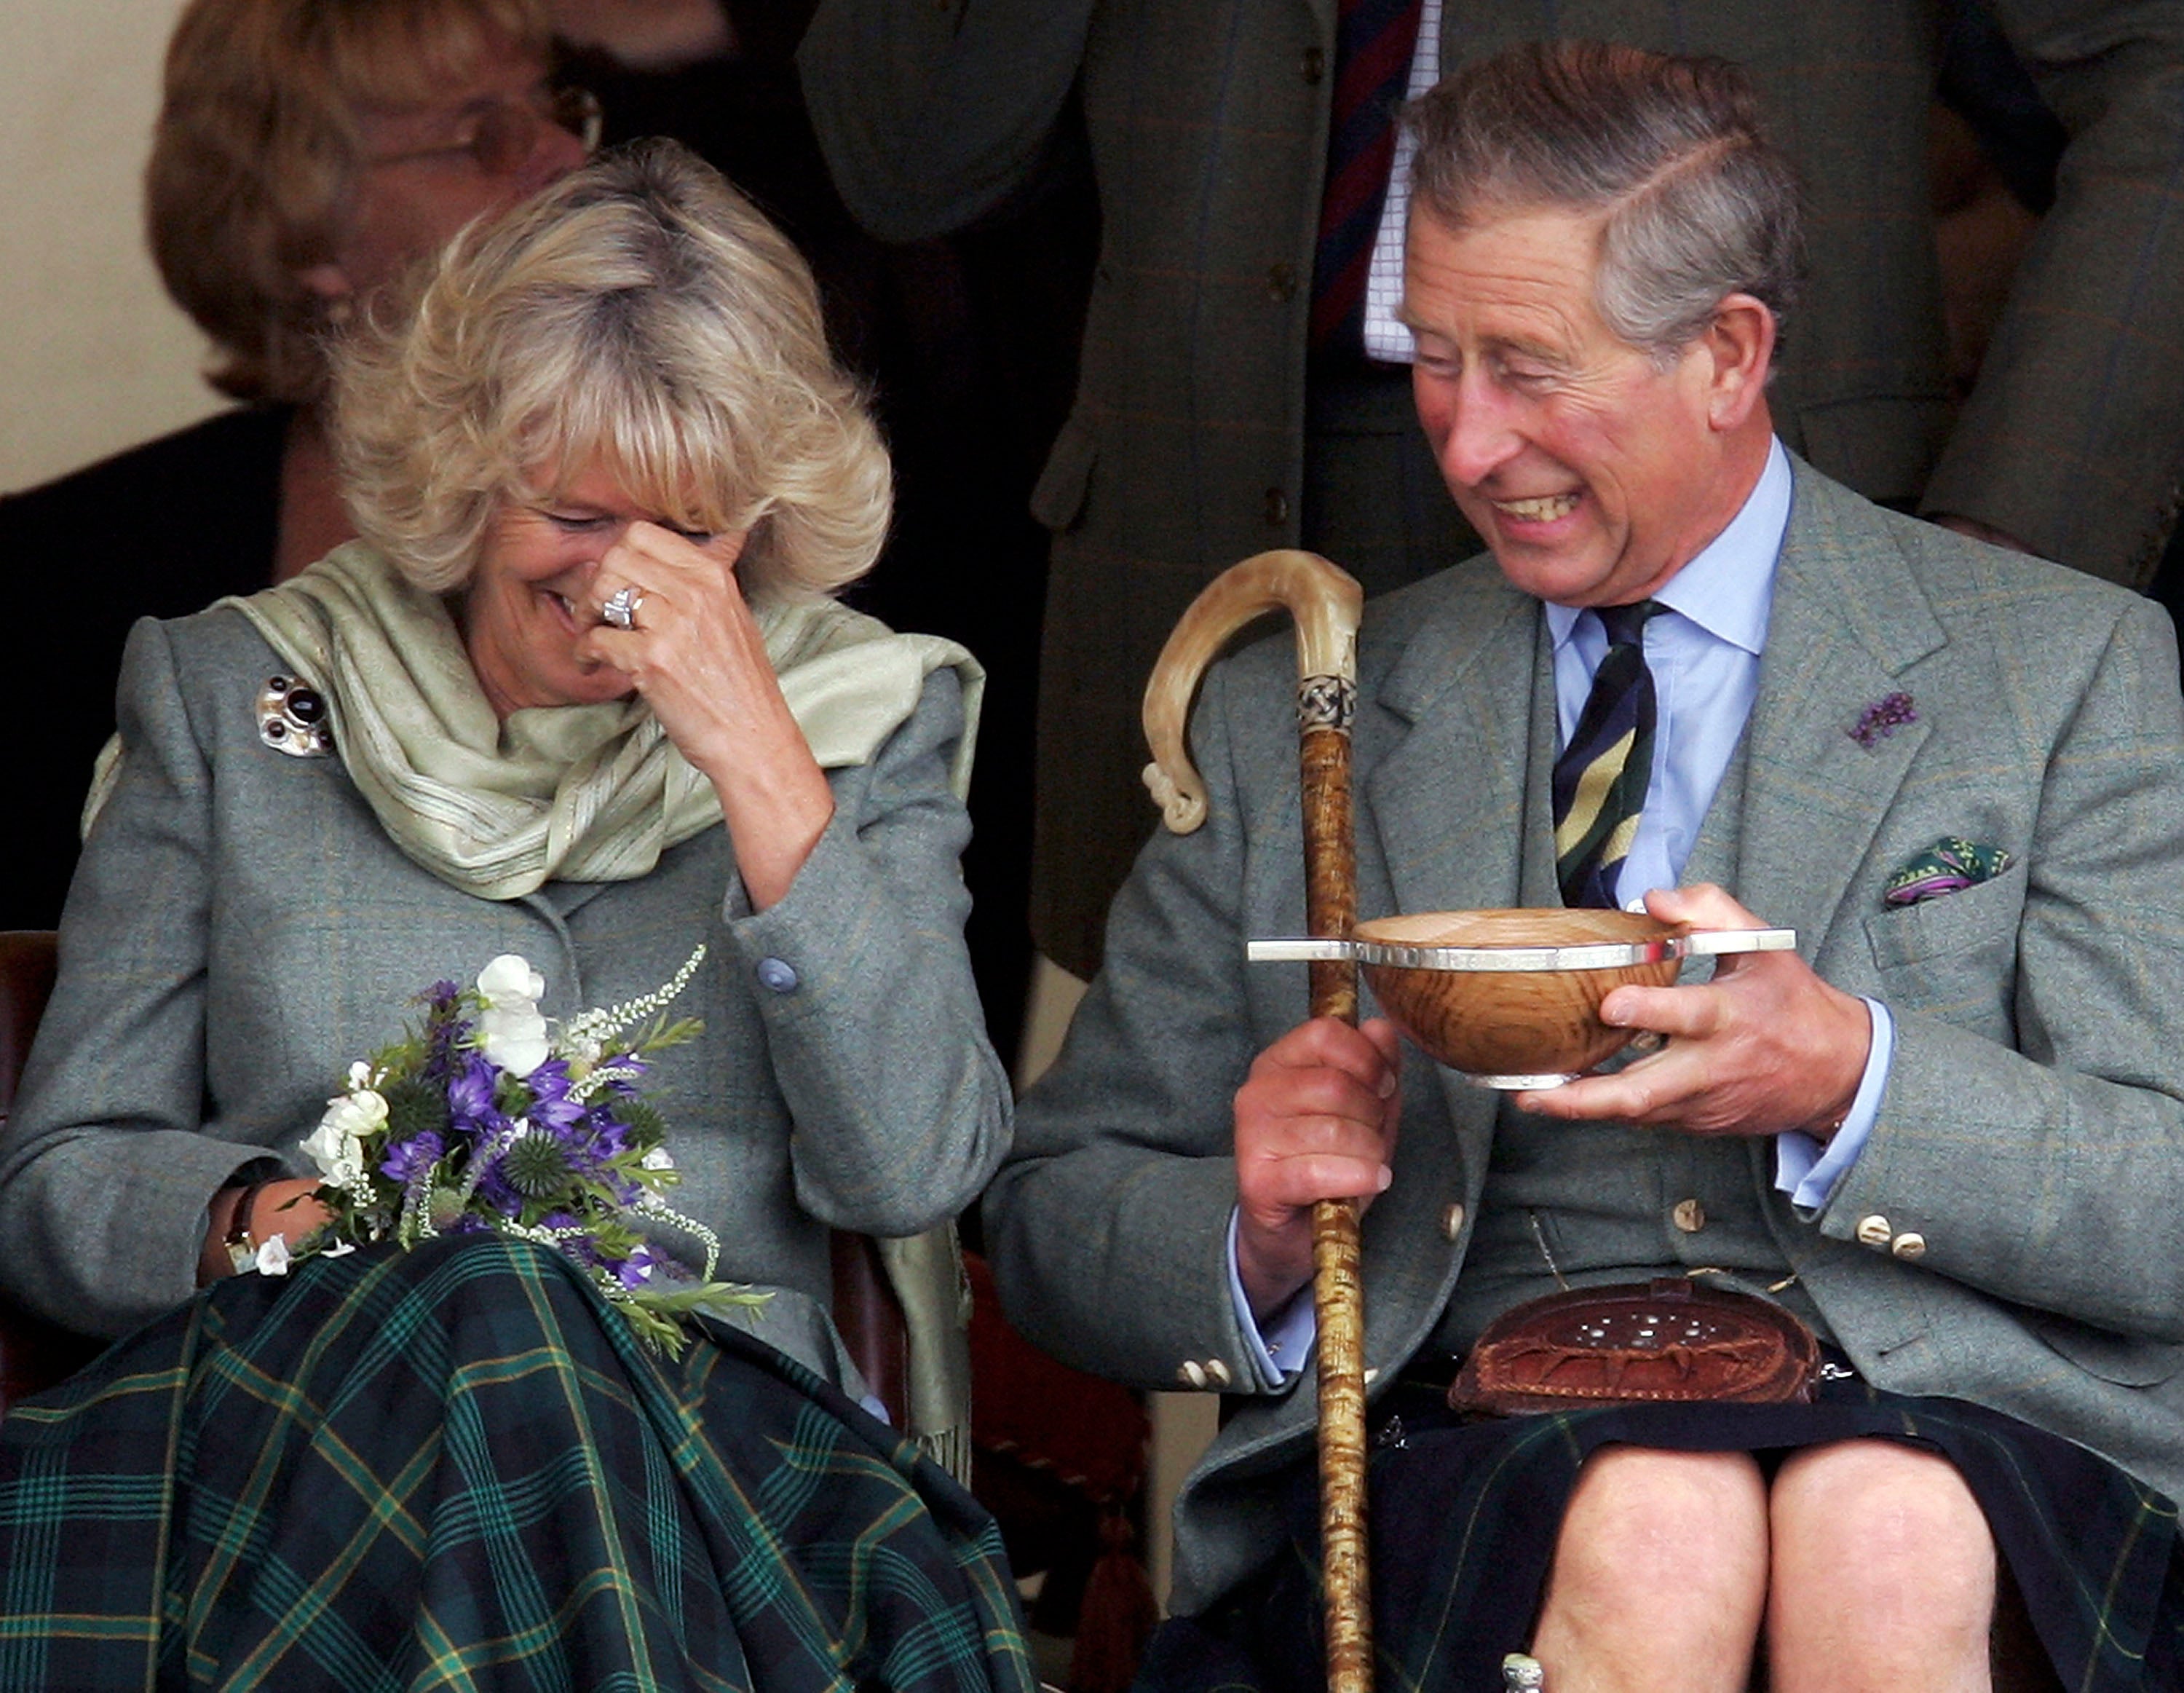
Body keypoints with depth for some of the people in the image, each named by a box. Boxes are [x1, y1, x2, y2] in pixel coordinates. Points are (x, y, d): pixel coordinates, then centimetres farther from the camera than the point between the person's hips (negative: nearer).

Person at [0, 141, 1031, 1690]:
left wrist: (756, 755, -6)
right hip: (292, 1424, 1)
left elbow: (915, 1175, -2)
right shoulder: (234, 693, 15)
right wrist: (247, 1219, -10)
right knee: (489, 1296, -36)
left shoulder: (871, 720, 15)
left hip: (718, 1435, -1)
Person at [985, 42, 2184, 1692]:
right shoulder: (1288, 726, 17)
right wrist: (1256, 1238, -6)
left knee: (1889, 1536, -36)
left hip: (1941, 1424, 0)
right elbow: (1054, 1222, 18)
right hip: (1466, 1448, 1)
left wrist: (1854, 1078, -17)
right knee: (1650, 1533, -35)